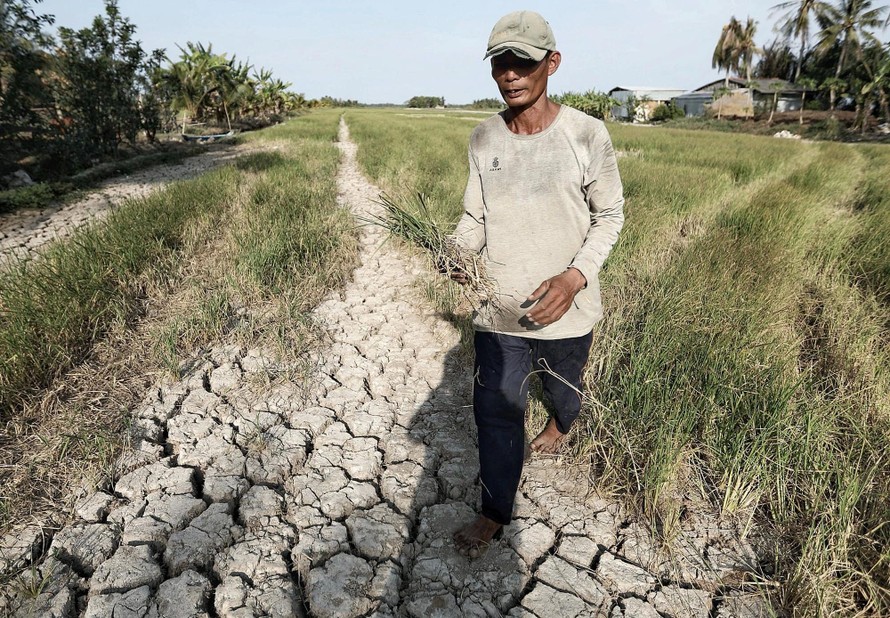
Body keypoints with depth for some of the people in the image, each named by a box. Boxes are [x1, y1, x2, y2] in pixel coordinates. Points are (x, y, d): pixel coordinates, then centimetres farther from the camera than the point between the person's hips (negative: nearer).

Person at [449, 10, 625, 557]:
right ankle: (496, 512, 23)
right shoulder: (483, 138, -3)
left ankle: (560, 425, 61)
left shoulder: (586, 134, -13)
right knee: (496, 408, 3)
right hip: (498, 308, 2)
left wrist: (575, 277, -20)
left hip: (566, 308, -1)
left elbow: (609, 215, -5)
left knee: (563, 385, 24)